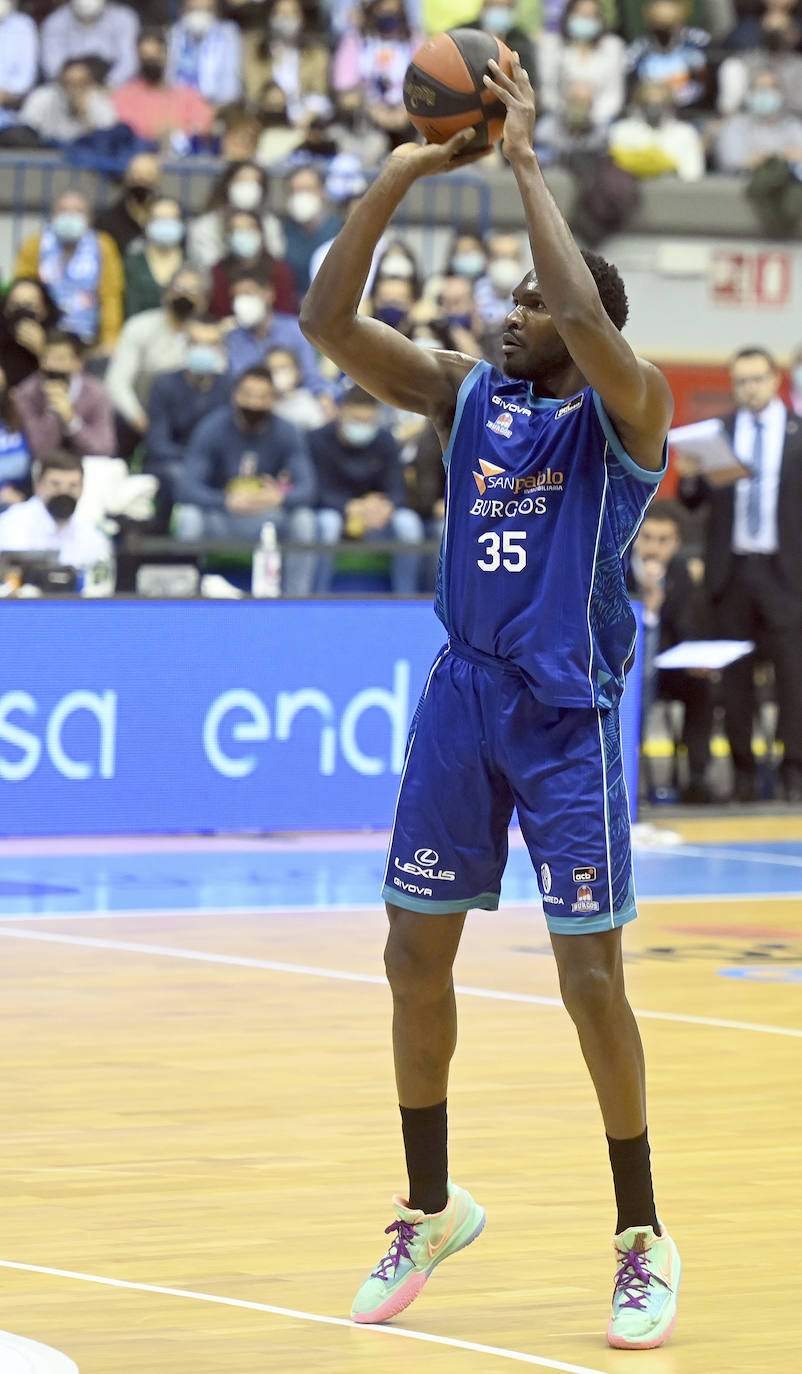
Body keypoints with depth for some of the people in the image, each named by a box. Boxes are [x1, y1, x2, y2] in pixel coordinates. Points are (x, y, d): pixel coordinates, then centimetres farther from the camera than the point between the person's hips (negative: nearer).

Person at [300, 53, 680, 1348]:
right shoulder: (467, 394, 7)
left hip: (569, 715, -6)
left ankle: (643, 1240, 6)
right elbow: (327, 321, -3)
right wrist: (398, 179, -11)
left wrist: (525, 161, -22)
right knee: (415, 950, 8)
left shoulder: (627, 407, -8)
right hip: (462, 697, 6)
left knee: (589, 971, -6)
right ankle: (431, 1208, 25)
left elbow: (588, 316, -30)